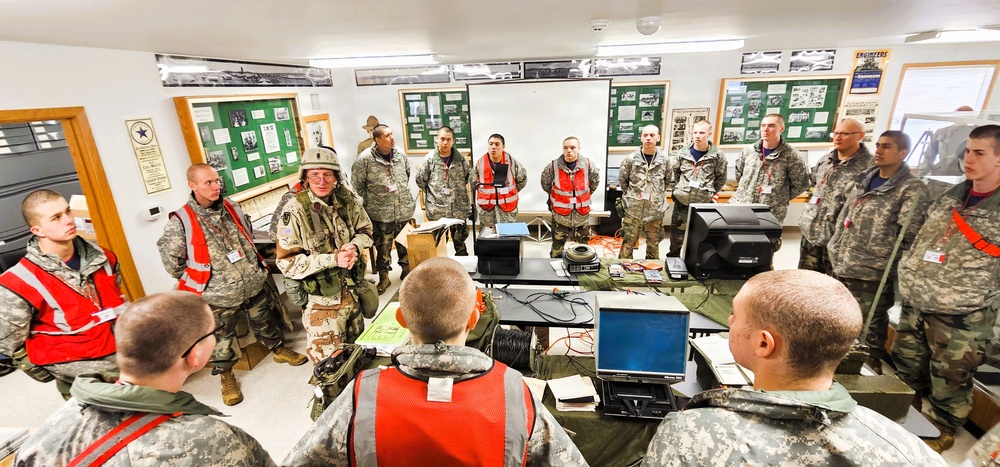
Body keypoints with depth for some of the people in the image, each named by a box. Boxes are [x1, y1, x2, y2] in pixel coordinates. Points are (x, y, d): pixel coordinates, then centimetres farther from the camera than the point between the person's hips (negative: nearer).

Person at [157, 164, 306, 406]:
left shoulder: (232, 208, 0)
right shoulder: (180, 222, -16)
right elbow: (171, 261, -6)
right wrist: (199, 278, 0)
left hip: (254, 286, 4)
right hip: (218, 297, -4)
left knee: (266, 322, 22)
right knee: (221, 339, 13)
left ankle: (279, 349, 45)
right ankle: (226, 376, 35)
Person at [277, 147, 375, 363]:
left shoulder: (348, 200, -6)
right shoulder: (294, 211, -19)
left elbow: (365, 231, 7)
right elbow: (286, 262, -19)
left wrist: (354, 246, -16)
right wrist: (334, 259, -27)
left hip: (352, 289, 5)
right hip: (321, 298, -5)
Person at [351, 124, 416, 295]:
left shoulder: (400, 154, -1)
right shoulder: (365, 159, -14)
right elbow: (357, 184, -4)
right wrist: (371, 199, 3)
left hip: (405, 209, 4)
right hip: (381, 214, -4)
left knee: (406, 243, 18)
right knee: (383, 247, 8)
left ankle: (406, 270, 40)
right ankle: (383, 277, 26)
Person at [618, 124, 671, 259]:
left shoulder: (664, 160, -1)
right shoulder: (630, 159, -6)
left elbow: (668, 181, 14)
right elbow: (622, 180, 5)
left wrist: (658, 195, 10)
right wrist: (631, 196, 6)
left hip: (656, 210, 2)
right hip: (633, 209, -2)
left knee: (654, 243, 15)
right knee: (628, 242, 4)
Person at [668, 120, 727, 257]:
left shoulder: (717, 155, -6)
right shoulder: (682, 153, -3)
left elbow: (721, 177, 5)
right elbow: (674, 172, 12)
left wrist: (711, 193, 4)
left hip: (704, 204, -1)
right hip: (682, 202, 1)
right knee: (676, 236, 13)